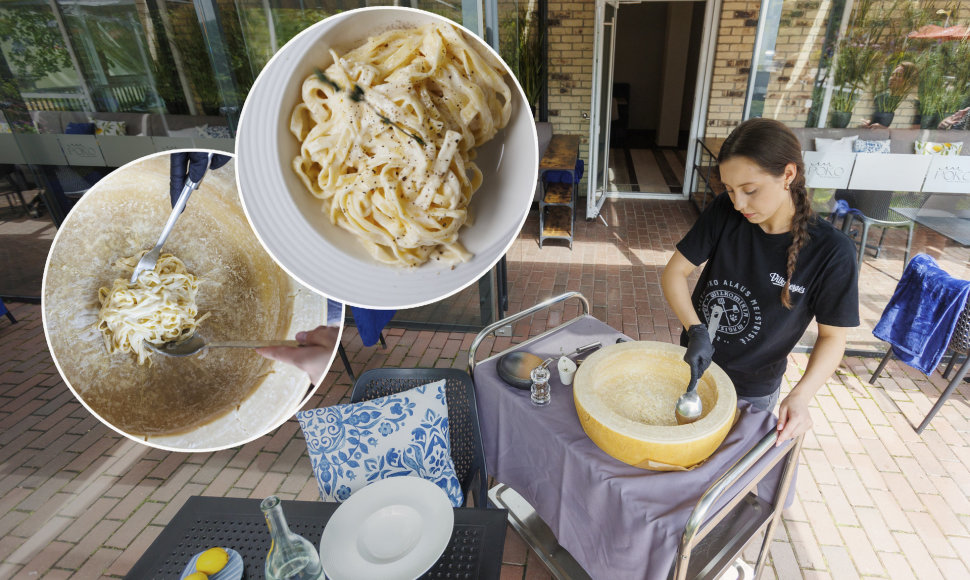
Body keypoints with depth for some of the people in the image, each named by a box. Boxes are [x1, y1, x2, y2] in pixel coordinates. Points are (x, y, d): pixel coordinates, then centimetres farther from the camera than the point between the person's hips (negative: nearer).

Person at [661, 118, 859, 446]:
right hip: (694, 363, 2)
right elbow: (674, 273, -12)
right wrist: (696, 331, -26)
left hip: (752, 393, -2)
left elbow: (832, 336, -12)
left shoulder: (831, 252, -20)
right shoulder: (724, 213, -14)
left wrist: (801, 396, -27)